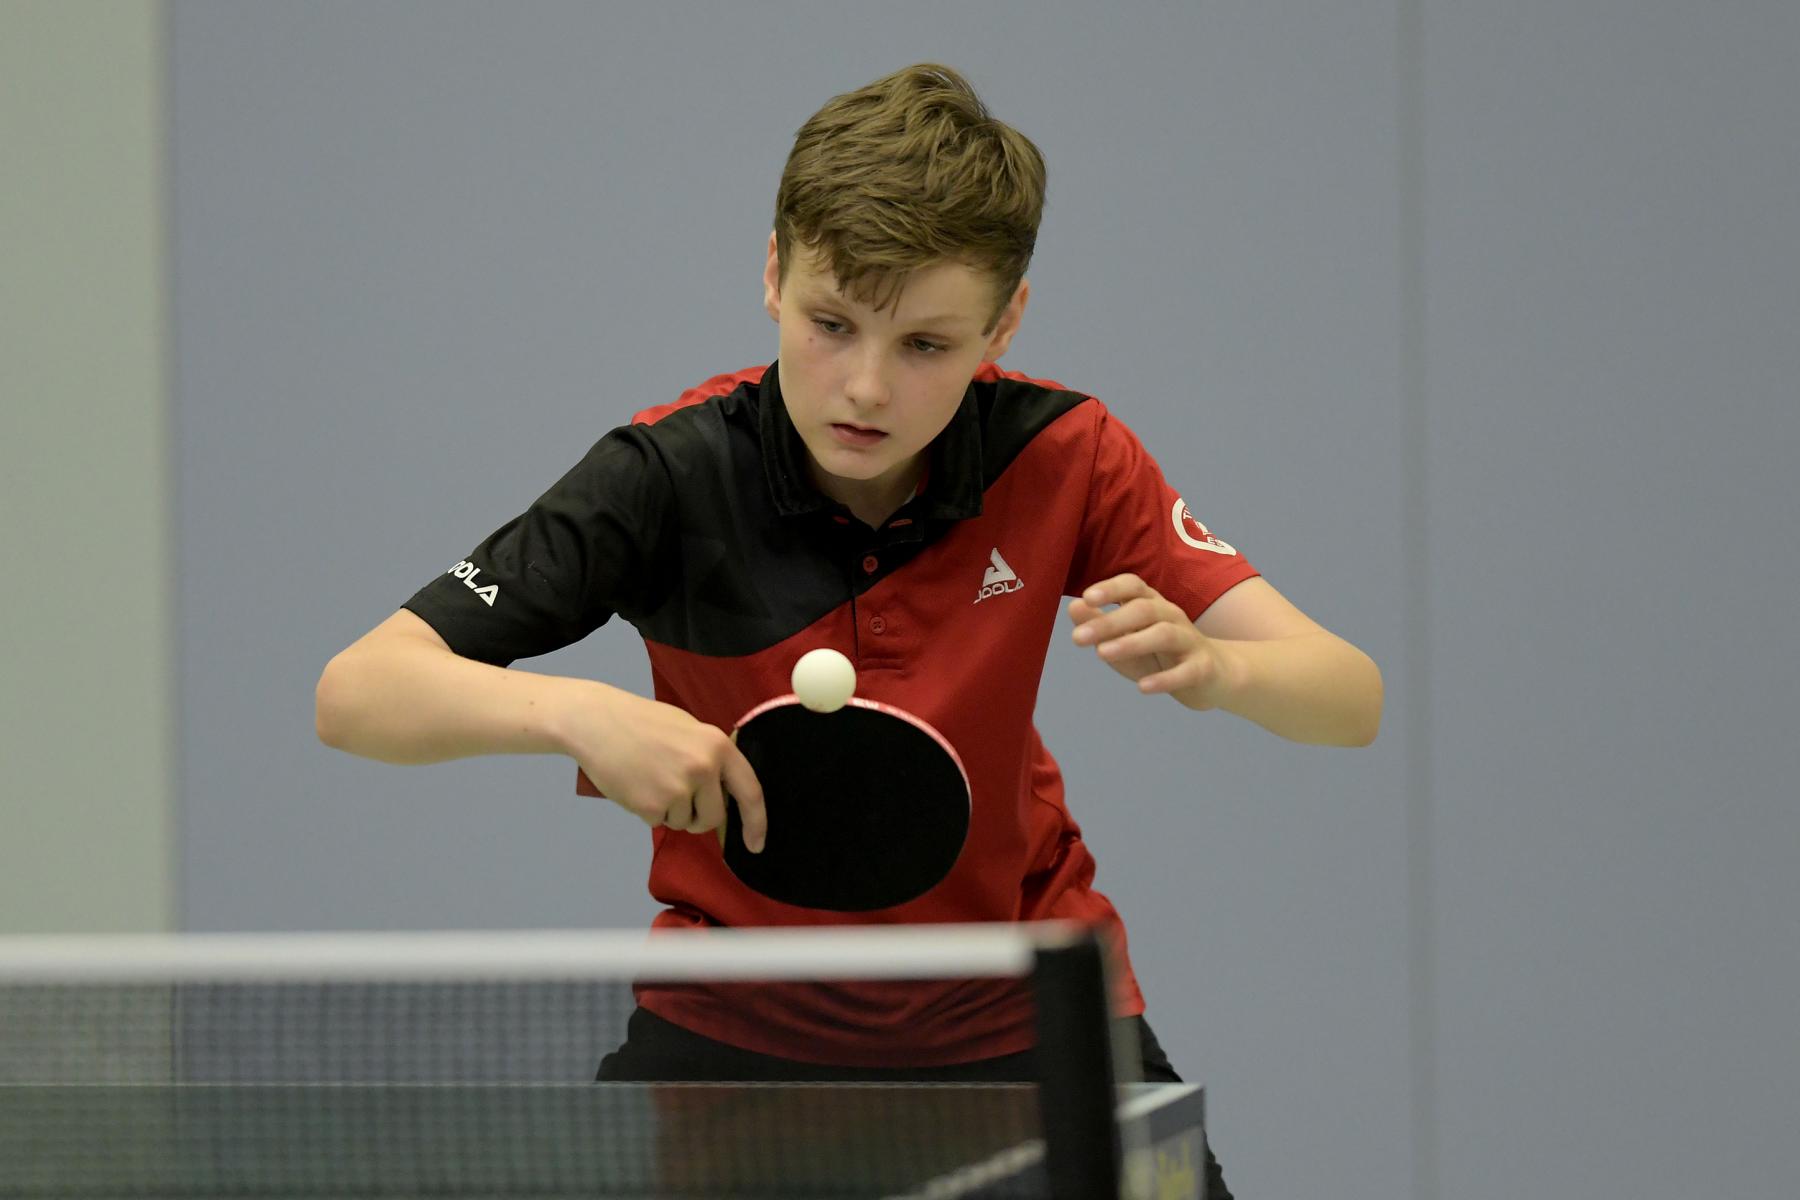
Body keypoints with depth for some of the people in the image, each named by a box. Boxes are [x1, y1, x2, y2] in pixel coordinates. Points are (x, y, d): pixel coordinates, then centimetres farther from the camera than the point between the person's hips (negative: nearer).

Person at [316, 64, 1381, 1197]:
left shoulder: (1058, 456, -15)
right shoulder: (673, 475, -21)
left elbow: (1353, 699, -17)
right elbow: (355, 694, -25)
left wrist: (1209, 667, -40)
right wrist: (576, 712, -44)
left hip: (1020, 1012, 1)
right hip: (738, 1019, -1)